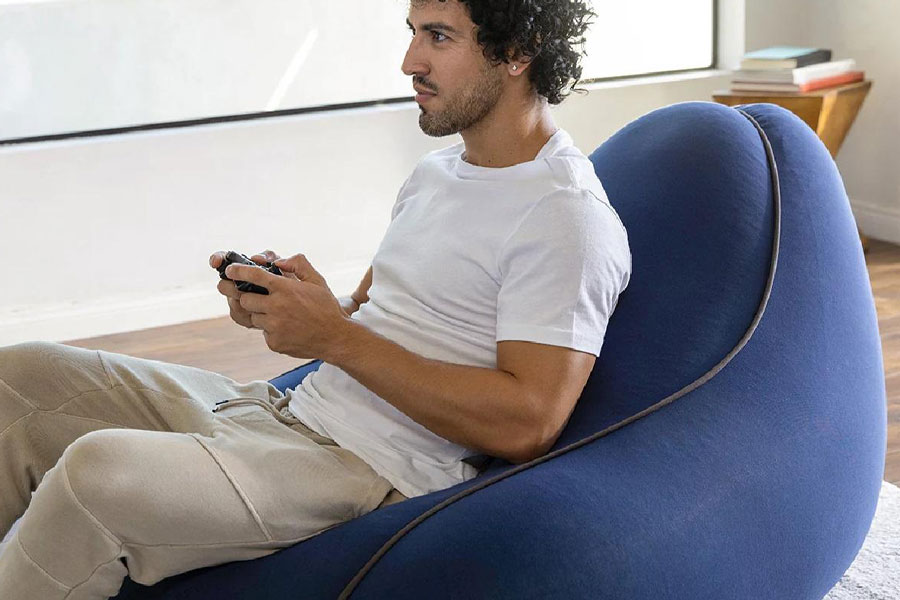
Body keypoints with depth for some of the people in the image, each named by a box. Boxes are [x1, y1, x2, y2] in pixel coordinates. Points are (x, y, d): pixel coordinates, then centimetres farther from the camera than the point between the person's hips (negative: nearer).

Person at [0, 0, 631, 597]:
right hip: (293, 410, 9)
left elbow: (526, 424, -22)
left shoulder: (567, 216, -13)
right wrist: (275, 300, -1)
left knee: (97, 470, -29)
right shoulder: (436, 170, 16)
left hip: (376, 471, -9)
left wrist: (334, 336, -20)